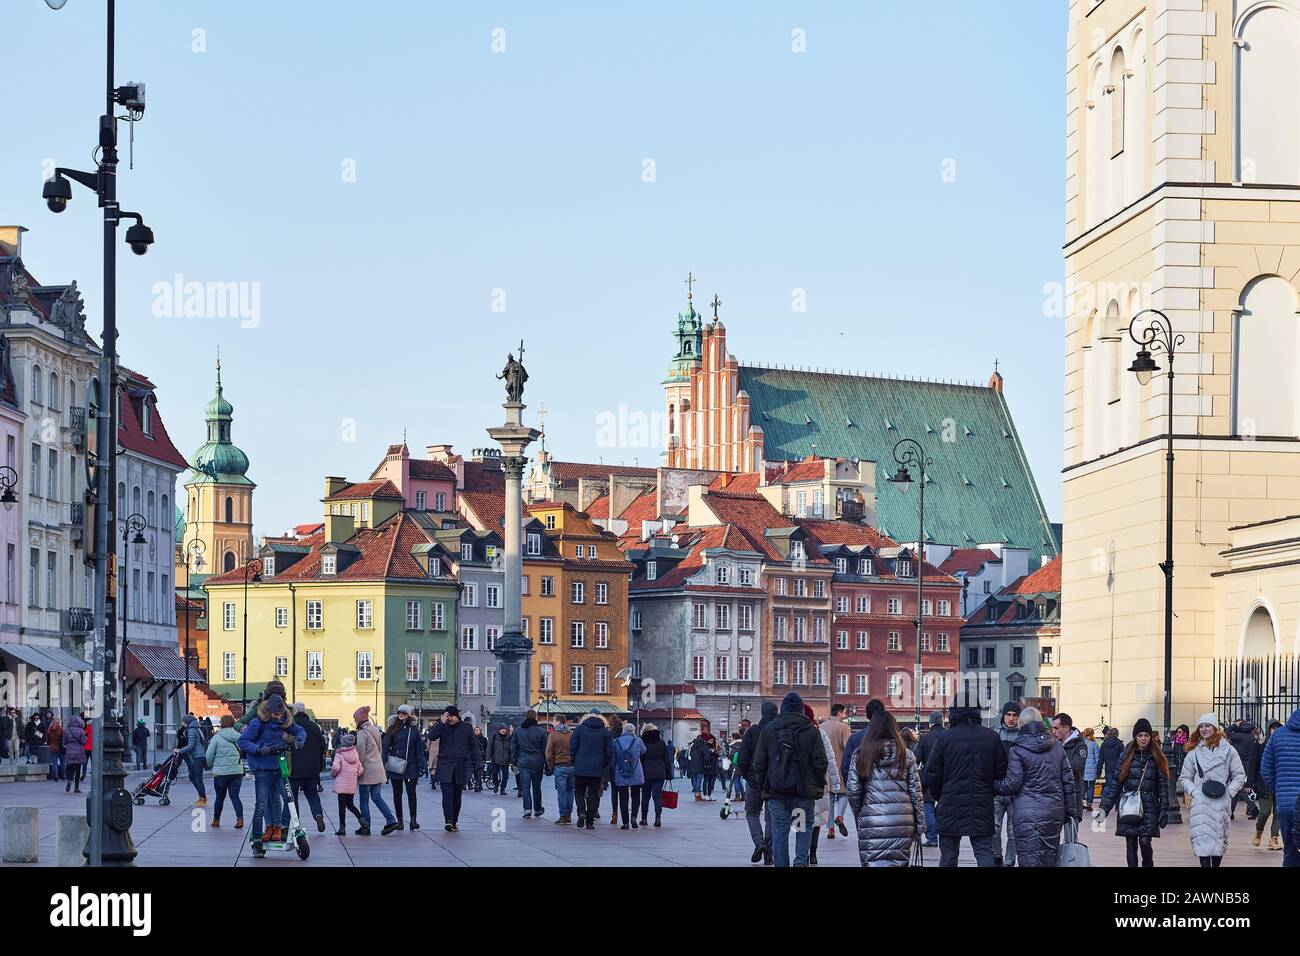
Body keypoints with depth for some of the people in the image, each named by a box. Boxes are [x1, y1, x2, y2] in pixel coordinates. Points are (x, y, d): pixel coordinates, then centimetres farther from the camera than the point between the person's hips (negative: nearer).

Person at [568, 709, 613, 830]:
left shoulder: (580, 729, 0)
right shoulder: (605, 732, 2)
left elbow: (572, 747, -2)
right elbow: (609, 751, 1)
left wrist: (574, 761, 10)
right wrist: (604, 765, 13)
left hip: (580, 768, -1)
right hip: (597, 770, 1)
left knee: (579, 792, 12)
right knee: (593, 795, 7)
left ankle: (581, 812, -12)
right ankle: (590, 822, 5)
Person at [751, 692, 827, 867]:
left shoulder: (768, 730, 2)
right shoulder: (812, 731, -2)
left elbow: (759, 763, 2)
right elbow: (820, 762, -4)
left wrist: (764, 783, 14)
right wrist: (819, 785, 9)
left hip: (776, 791, 1)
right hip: (805, 790, -1)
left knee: (780, 830, 7)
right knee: (805, 827, 10)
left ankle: (781, 865, 5)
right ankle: (801, 860, -10)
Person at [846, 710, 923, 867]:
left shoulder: (861, 755, 2)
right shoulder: (907, 755, 6)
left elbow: (853, 791, 1)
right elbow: (916, 793, 6)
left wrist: (858, 818, 14)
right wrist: (918, 826, 11)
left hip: (872, 821, -2)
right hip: (902, 822, 2)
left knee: (873, 864, -2)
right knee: (899, 863, 8)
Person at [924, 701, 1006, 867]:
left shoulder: (945, 738, -8)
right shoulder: (992, 738, 0)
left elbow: (931, 774, -5)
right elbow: (1002, 771, 4)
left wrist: (938, 797, 12)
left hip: (951, 807, -2)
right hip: (983, 808, 2)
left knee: (948, 855, 7)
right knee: (985, 852, 5)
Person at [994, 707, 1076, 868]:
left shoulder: (1017, 751, -6)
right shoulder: (1058, 748, 10)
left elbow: (1012, 784, -11)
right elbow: (1068, 782, 10)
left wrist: (992, 785, 6)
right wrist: (1069, 812, 15)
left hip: (1028, 814, -5)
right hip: (1055, 812, 5)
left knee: (1029, 859, -5)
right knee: (1050, 857, 12)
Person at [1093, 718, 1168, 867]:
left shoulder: (1157, 759, 5)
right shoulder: (1126, 757, 6)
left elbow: (1163, 786, 5)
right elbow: (1115, 784, 6)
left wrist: (1164, 810, -2)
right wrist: (1104, 808, 0)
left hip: (1149, 809, -1)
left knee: (1145, 842, -13)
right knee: (1131, 845, 2)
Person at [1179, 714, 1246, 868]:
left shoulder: (1227, 749, 5)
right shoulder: (1194, 751, 10)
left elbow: (1239, 775, 9)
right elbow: (1185, 777, 15)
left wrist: (1230, 791, -3)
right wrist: (1192, 791, -1)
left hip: (1221, 802, 0)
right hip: (1200, 802, 0)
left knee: (1219, 838, 6)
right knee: (1202, 838, -10)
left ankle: (1216, 865, 16)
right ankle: (1205, 865, -14)